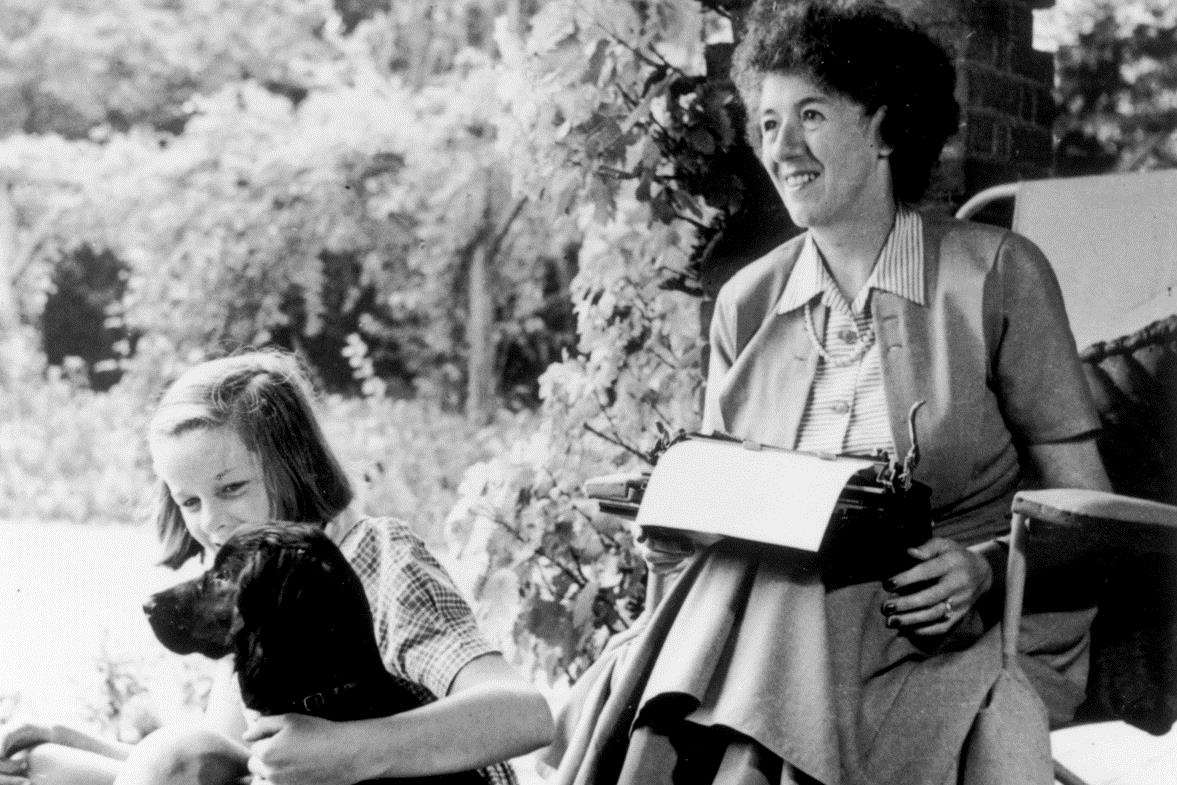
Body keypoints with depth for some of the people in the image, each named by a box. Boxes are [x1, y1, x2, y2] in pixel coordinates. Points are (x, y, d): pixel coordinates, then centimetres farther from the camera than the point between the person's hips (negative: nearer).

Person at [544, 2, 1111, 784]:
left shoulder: (996, 274, -2)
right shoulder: (746, 302, 11)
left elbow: (1080, 507, 0)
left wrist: (984, 567, -18)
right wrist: (674, 527, -5)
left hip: (955, 632, -3)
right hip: (776, 606, 3)